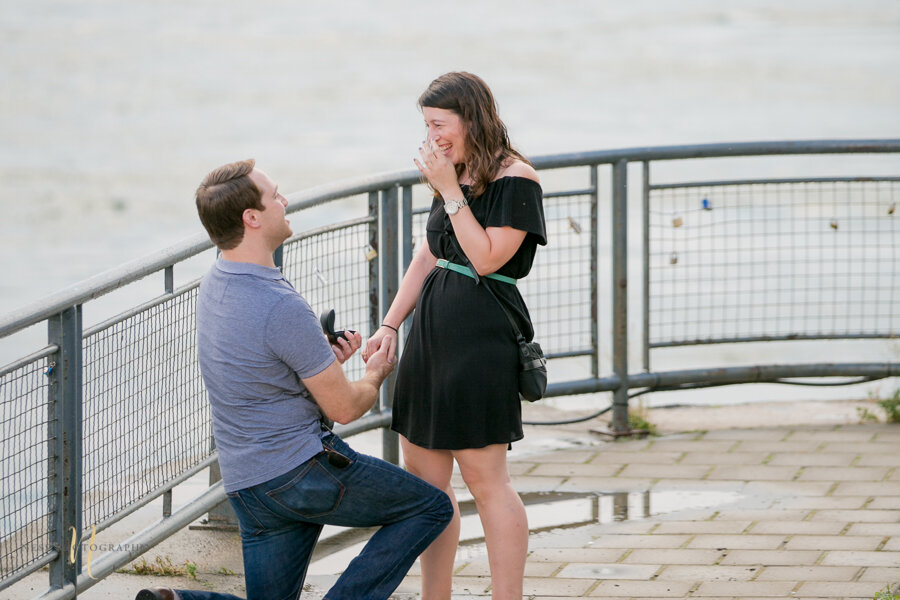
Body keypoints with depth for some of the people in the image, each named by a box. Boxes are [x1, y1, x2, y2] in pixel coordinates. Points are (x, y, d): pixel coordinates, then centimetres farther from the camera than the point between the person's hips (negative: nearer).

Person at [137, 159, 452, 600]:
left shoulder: (214, 284, 6)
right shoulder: (281, 308, -23)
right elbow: (344, 408, -13)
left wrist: (326, 359, 11)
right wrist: (374, 374, 9)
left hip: (245, 484, 8)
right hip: (302, 471, -8)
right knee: (432, 507, 7)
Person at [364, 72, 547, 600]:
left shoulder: (515, 179, -9)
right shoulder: (456, 175, 15)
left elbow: (486, 258, -16)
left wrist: (450, 192, -14)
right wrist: (390, 324, 13)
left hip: (482, 337, -8)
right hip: (433, 333, 9)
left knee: (484, 476, -7)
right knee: (423, 476, 9)